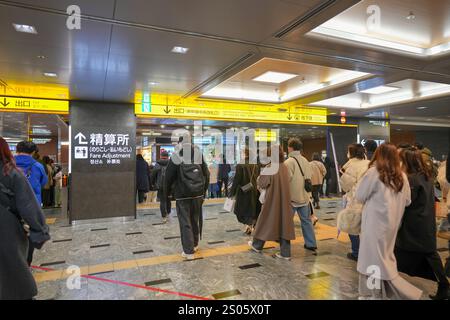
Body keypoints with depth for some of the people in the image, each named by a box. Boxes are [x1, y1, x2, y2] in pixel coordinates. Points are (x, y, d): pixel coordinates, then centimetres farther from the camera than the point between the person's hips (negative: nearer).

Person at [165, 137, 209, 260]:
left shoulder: (175, 157, -6)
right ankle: (194, 244, 31)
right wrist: (203, 190, 12)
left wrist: (167, 190, 8)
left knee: (185, 222, 1)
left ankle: (188, 251, 1)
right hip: (197, 194, 4)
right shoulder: (199, 155, 3)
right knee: (195, 220, 17)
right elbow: (206, 174, 4)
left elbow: (169, 176, -7)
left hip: (182, 195, -3)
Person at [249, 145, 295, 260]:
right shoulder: (285, 167, 2)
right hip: (284, 200, 5)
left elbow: (261, 184, -9)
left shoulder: (269, 168, -16)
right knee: (284, 222, 8)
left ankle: (257, 245, 31)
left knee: (265, 221, 12)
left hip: (272, 200, -5)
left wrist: (260, 176, 10)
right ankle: (285, 252, 12)